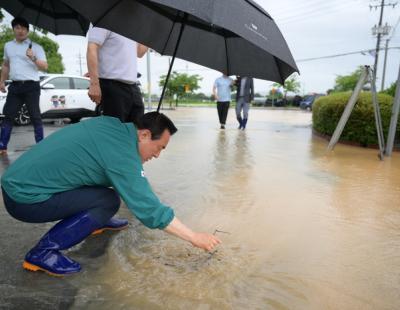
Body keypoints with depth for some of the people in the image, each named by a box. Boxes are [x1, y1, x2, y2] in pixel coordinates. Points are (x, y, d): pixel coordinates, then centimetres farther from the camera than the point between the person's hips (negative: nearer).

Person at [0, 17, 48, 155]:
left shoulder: (36, 47, 2)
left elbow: (44, 67, -5)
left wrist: (33, 58, -21)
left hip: (31, 86, -4)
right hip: (15, 86, 5)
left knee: (35, 116, -3)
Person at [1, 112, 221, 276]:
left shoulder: (112, 124, -2)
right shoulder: (123, 157, -25)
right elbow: (150, 209, -24)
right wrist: (195, 238, -15)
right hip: (24, 198, -8)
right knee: (109, 202, -13)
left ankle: (96, 222, 26)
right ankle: (43, 251, -8)